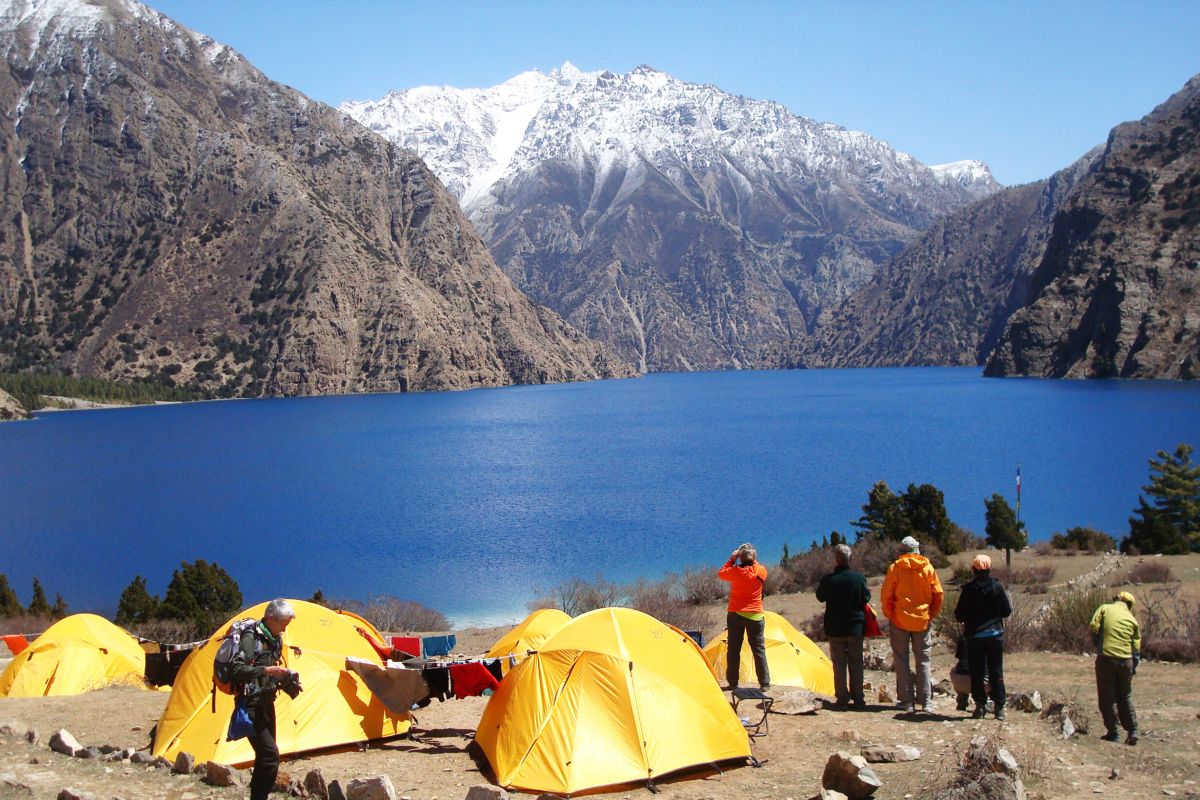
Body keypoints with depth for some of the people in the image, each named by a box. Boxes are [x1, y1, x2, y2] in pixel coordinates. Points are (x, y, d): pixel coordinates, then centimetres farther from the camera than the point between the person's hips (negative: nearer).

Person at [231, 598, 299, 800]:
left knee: (265, 755, 13)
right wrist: (266, 670, -31)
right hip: (251, 705, -9)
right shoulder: (252, 637, -15)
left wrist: (286, 681, 5)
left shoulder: (275, 639, 11)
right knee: (270, 754, -17)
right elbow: (237, 669, -25)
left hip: (266, 703, 9)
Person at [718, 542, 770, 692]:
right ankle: (764, 683, 5)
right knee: (759, 650, 6)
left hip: (735, 615, 0)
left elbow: (721, 574, 10)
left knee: (733, 649, 8)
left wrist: (731, 559, 11)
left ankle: (732, 683, 11)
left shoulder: (735, 571, -11)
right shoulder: (761, 571, -9)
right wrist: (753, 561, 13)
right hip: (755, 616, 0)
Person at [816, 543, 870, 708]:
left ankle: (842, 698, 6)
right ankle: (858, 699, 11)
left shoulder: (828, 580, -12)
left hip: (835, 629, -1)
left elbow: (820, 597, 5)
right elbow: (866, 597, 4)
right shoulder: (859, 577, -9)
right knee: (856, 664, 10)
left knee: (839, 664, 7)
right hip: (855, 628, 1)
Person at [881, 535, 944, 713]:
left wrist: (889, 615, 7)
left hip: (900, 620, -2)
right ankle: (924, 701, 7)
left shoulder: (895, 568, -5)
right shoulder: (928, 568, 0)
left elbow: (886, 595, -5)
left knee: (901, 660, 5)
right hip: (923, 621, 2)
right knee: (923, 660, 9)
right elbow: (938, 594, 1)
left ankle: (906, 700, 3)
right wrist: (932, 614, 12)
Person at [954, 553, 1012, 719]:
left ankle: (980, 706, 6)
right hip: (995, 634, 1)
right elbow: (1007, 610, -1)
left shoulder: (968, 589, -9)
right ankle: (999, 707, 8)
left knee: (977, 673, 8)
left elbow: (959, 615, -7)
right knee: (996, 672, 9)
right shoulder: (997, 587, -6)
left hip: (974, 636, -1)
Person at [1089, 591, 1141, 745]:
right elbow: (1136, 648, 9)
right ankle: (1132, 731, 11)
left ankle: (1112, 732, 7)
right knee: (1125, 697, 16)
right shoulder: (1132, 619, 12)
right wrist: (1133, 669, 16)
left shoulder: (1104, 608, 5)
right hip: (1126, 660, 3)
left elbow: (1094, 628, -5)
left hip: (1106, 658, -3)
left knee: (1107, 697, 7)